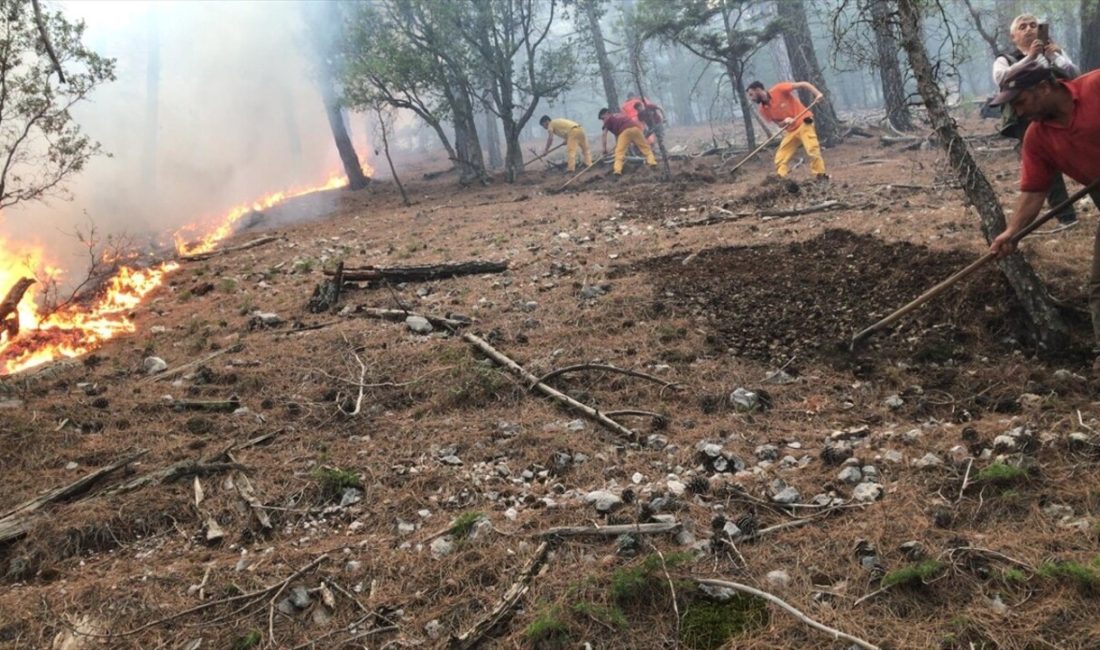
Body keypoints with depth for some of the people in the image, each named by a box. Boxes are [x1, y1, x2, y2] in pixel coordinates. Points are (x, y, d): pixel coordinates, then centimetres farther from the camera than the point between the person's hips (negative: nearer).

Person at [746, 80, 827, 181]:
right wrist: (785, 121, -17)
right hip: (791, 130, 7)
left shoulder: (779, 89, -15)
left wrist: (817, 93, -26)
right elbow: (779, 123, 7)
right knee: (780, 159, 1)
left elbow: (803, 84, -13)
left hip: (803, 122, -6)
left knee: (813, 149, -20)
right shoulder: (763, 109, 1)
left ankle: (821, 177, -13)